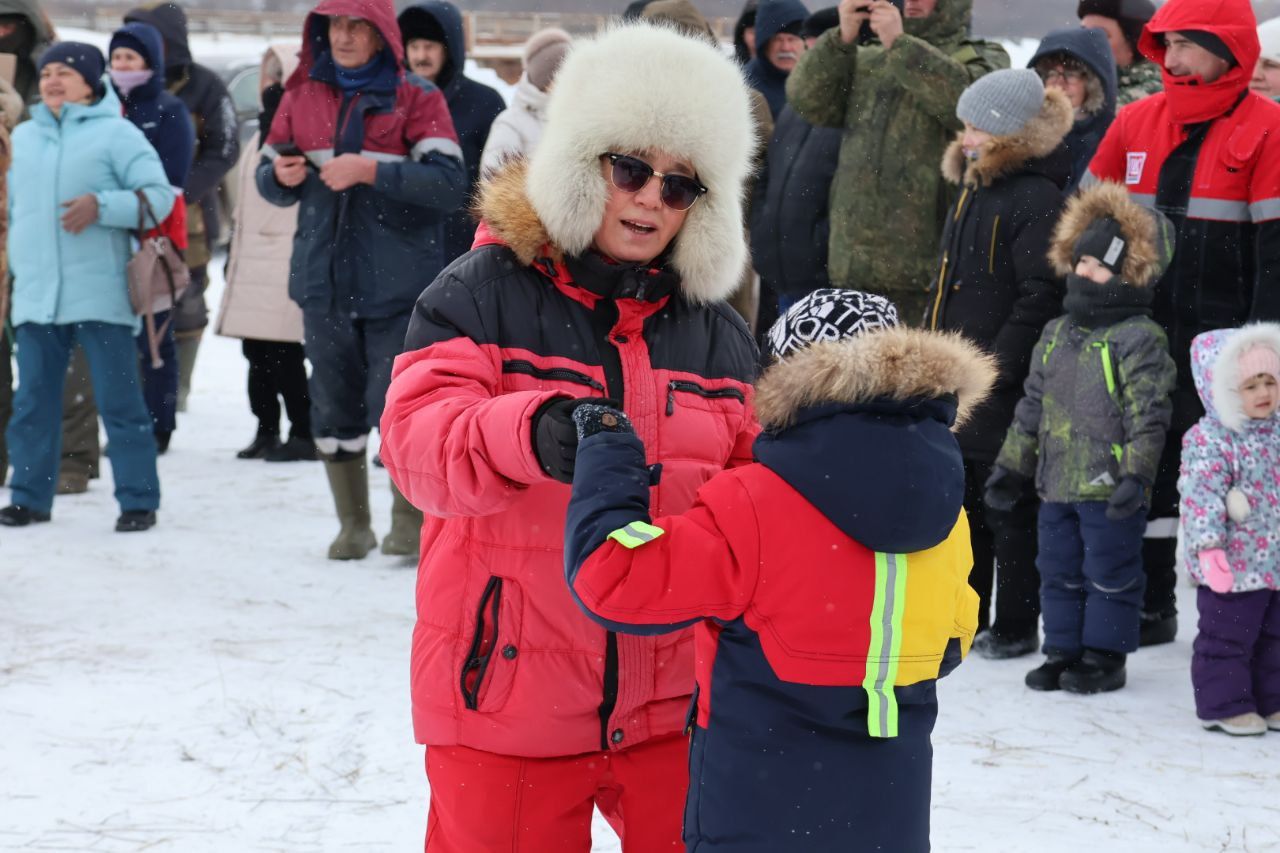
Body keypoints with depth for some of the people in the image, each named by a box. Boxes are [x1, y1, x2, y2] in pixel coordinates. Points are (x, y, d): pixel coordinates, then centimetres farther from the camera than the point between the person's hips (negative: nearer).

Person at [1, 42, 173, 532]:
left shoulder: (116, 133, -1)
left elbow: (158, 196, -8)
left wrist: (100, 206, -19)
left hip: (100, 294, -5)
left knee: (120, 399, -2)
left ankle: (138, 500, 3)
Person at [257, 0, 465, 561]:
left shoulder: (417, 99, -3)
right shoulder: (302, 97, 9)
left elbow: (450, 182, -13)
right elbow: (270, 181, 16)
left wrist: (370, 170, -21)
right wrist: (281, 176, -8)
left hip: (398, 282, -4)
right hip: (324, 280, 4)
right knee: (333, 409, 8)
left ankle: (411, 520, 10)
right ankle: (353, 525, 23)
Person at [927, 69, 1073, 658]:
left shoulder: (1036, 196, -16)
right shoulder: (974, 188, 13)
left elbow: (1041, 298, -21)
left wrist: (996, 368, -21)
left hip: (1002, 389, -9)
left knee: (1008, 509, 1)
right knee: (960, 502, 16)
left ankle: (1016, 627, 11)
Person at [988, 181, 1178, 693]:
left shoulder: (1138, 339, -9)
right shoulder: (1056, 335, 13)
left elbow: (1148, 413, -14)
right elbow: (1032, 406, 18)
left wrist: (1136, 474, -21)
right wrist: (1011, 465, 17)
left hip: (1110, 488, -7)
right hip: (1057, 482, 7)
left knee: (1109, 574, 2)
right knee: (1059, 572, 13)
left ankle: (1104, 655, 11)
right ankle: (1063, 650, 23)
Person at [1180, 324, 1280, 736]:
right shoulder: (1209, 440, -17)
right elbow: (1202, 495, -22)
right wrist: (1209, 547, -28)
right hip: (1235, 564, -8)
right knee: (1227, 637, 1)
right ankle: (1224, 705, 11)